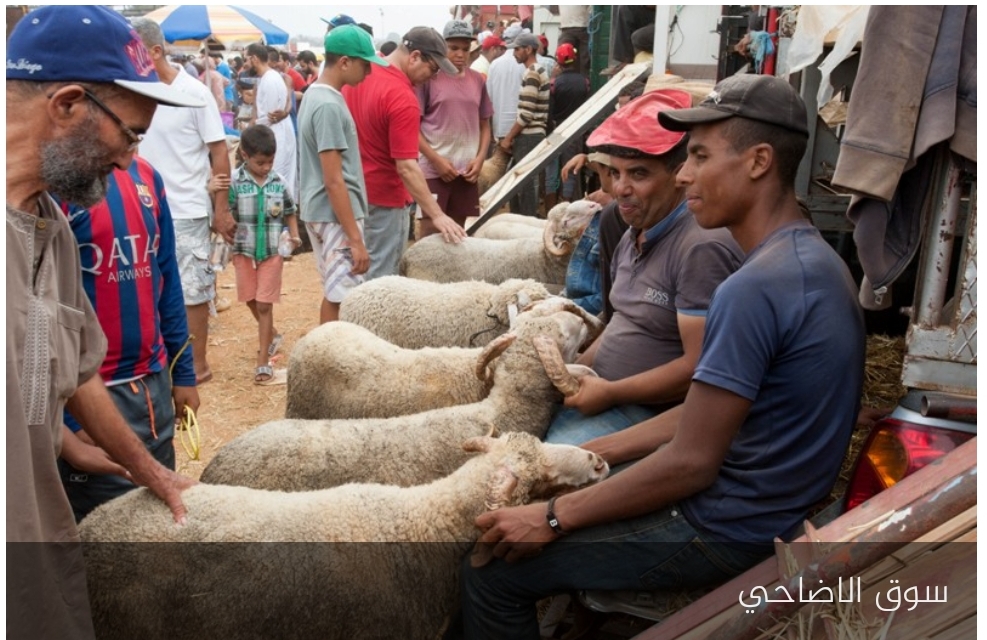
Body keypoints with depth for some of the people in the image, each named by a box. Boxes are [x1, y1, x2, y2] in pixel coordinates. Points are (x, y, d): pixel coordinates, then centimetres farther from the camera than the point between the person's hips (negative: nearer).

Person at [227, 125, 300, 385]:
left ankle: (263, 363, 4)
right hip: (244, 250, 1)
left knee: (265, 305, 0)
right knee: (251, 300, 17)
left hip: (272, 251, -1)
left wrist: (294, 236, -6)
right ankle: (273, 335, 44)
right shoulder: (234, 182, -11)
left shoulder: (279, 182, -4)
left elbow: (289, 213, 9)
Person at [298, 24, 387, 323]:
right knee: (344, 300, -6)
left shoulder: (315, 95, 12)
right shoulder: (329, 106, -19)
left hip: (321, 213, 10)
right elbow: (334, 181, -21)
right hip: (335, 216, -10)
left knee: (334, 294, 16)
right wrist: (356, 238, -20)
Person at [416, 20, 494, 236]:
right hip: (434, 170, -4)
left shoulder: (477, 80, 9)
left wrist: (480, 158, 0)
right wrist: (436, 159, -12)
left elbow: (484, 125, 15)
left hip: (467, 171, 5)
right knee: (431, 233, -2)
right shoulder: (429, 77, -5)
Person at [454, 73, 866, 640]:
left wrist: (553, 518, -15)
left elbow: (689, 462, -24)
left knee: (493, 567, -5)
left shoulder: (755, 288, -25)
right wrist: (590, 453, 9)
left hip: (727, 530, -10)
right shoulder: (812, 259, 7)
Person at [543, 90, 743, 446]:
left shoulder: (702, 247, -22)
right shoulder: (635, 236, 10)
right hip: (601, 394, 9)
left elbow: (698, 368, -24)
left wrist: (610, 392, -17)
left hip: (651, 414, -9)